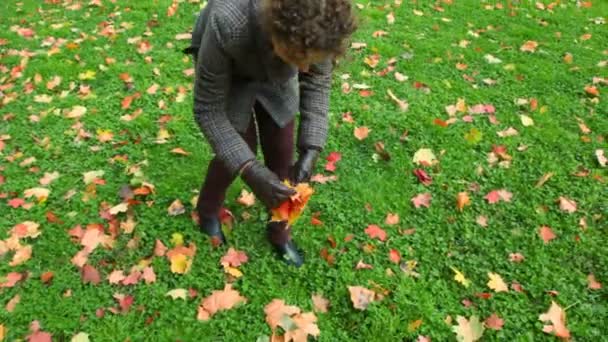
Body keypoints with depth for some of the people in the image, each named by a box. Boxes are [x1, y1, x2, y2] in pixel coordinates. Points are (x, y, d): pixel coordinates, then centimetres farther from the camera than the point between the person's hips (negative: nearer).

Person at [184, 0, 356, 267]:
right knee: (239, 151, -1)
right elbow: (207, 109, -31)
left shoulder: (316, 24, -35)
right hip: (225, 69, -2)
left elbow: (317, 83, -16)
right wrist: (249, 170, -40)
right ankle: (207, 211, 33)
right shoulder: (227, 24, -45)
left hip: (275, 74, 3)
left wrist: (311, 151, -25)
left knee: (282, 154, 4)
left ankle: (279, 232, 29)